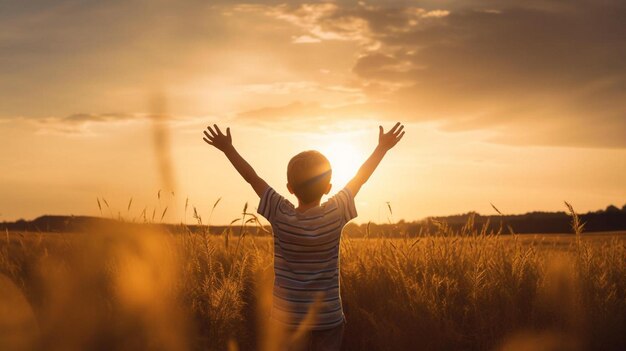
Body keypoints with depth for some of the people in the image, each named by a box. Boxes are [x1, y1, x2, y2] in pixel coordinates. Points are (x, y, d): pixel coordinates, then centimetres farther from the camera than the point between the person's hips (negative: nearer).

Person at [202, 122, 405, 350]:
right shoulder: (335, 215, -8)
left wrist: (227, 148, 9)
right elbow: (361, 178, 3)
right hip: (328, 320, 0)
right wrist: (383, 147, 14)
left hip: (287, 320, 0)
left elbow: (252, 178, -1)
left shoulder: (281, 216, -10)